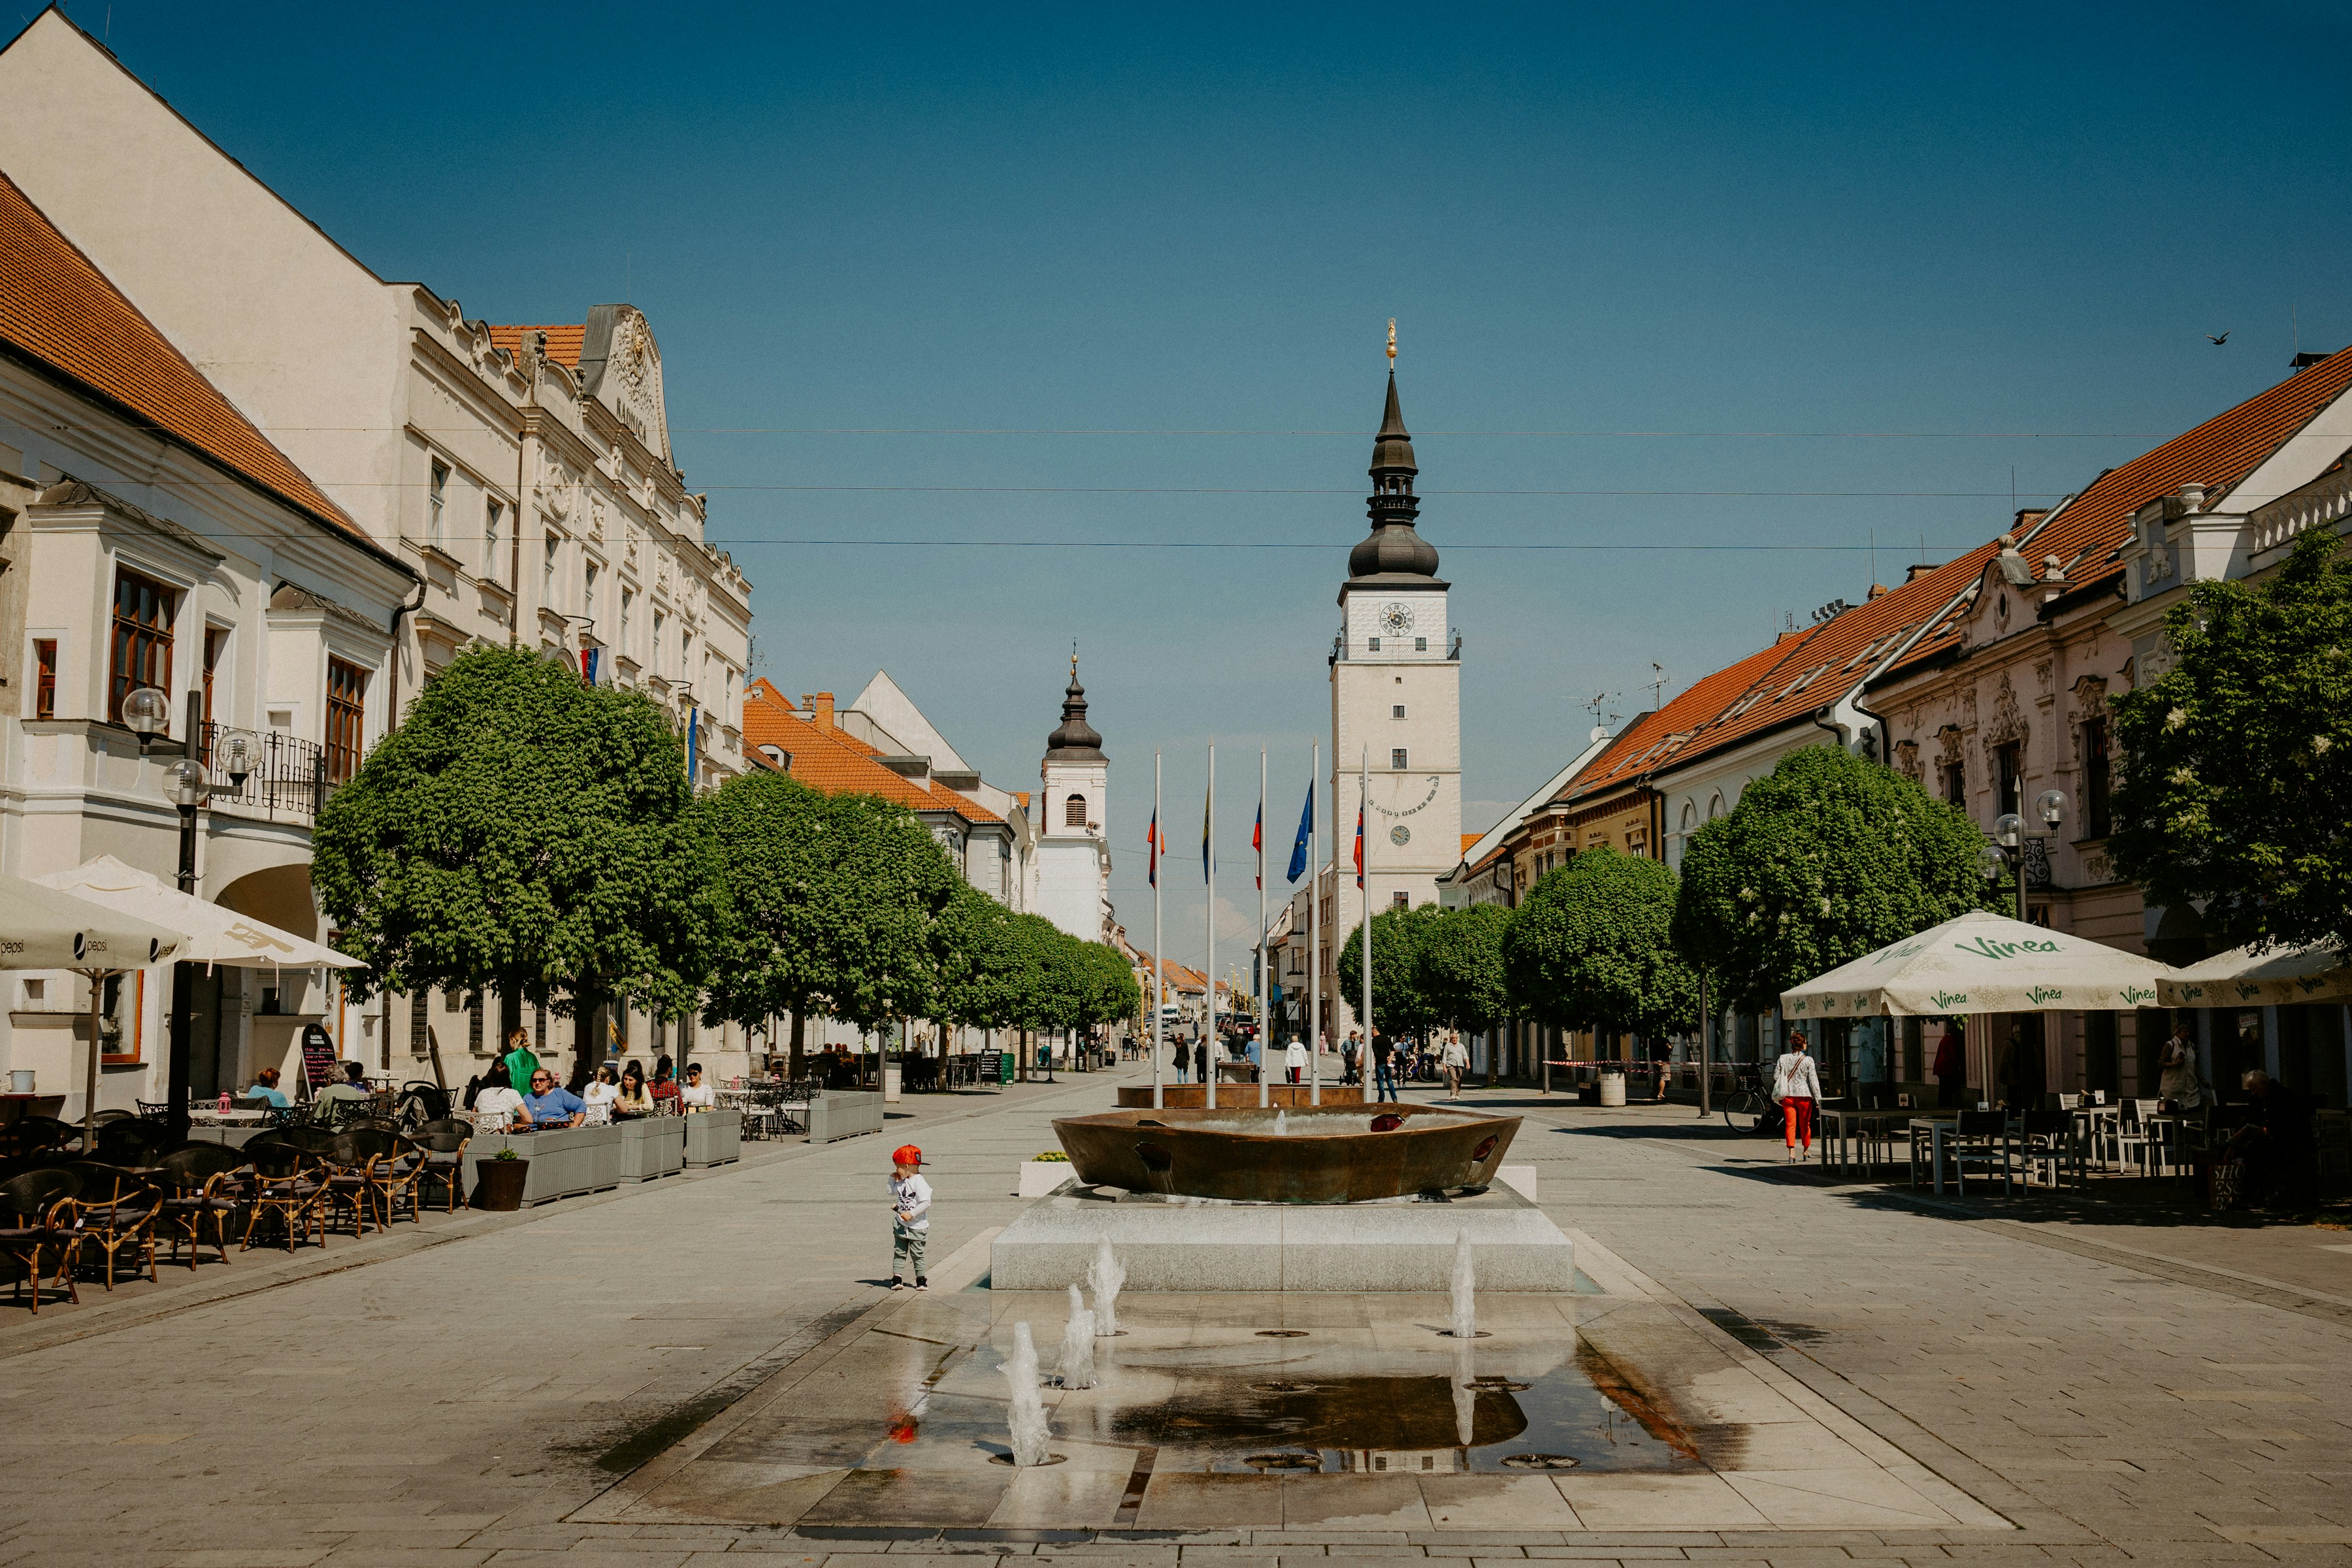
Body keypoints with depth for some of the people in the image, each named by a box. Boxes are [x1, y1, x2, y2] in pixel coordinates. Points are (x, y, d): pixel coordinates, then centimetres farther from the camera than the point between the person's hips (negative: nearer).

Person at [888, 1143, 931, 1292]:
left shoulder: (919, 1182, -18)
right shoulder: (902, 1182, 7)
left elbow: (926, 1202, -24)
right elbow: (892, 1192, 25)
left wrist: (911, 1214, -26)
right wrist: (892, 1179, 10)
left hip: (916, 1227, -7)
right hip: (901, 1225, 7)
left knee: (917, 1254, 1)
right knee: (899, 1252, 6)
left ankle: (921, 1280, 12)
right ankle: (897, 1278, 9)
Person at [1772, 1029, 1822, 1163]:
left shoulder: (1783, 1058, 0)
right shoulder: (1808, 1060, -7)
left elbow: (1776, 1077, 2)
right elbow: (1813, 1080, -8)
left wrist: (1779, 1096, 13)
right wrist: (1818, 1099, -5)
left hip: (1788, 1096, 1)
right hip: (1804, 1095, -1)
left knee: (1790, 1125, 1)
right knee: (1805, 1124, 15)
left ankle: (1791, 1152, -14)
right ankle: (1806, 1151, 30)